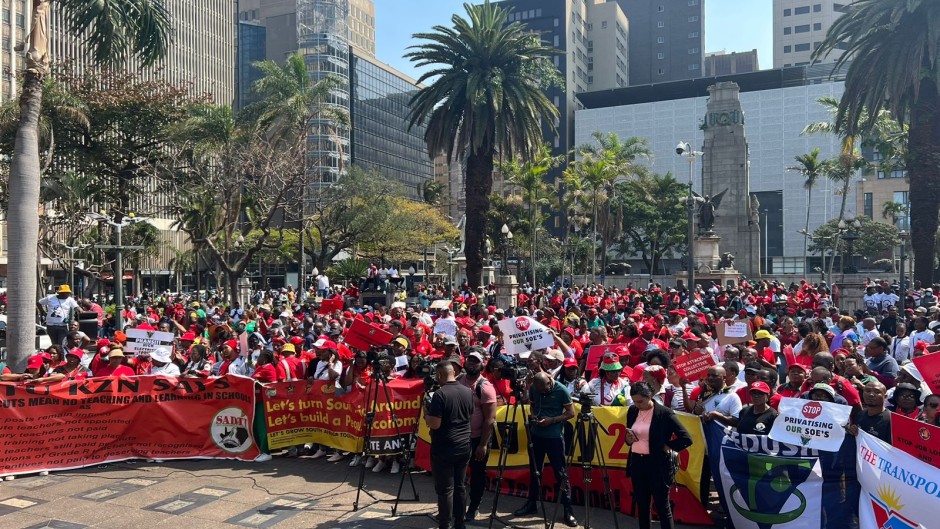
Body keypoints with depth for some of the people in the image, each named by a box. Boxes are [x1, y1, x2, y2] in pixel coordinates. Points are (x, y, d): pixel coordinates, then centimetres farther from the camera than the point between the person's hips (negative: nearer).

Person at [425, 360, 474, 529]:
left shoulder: (440, 394, -18)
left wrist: (426, 414, -1)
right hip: (464, 446, 7)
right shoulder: (468, 392, 4)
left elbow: (434, 424, -19)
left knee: (445, 489, 0)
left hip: (444, 449, -7)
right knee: (459, 486, 15)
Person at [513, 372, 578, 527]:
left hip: (554, 436, -5)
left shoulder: (561, 390, -15)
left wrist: (552, 420, -21)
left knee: (560, 473, -2)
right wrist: (533, 416, -8)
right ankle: (531, 504, 27)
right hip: (536, 434, 5)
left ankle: (568, 509, 5)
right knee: (534, 470, 13)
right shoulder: (533, 388, -3)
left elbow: (571, 412, -10)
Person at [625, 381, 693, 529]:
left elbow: (686, 439, -14)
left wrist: (667, 447, -10)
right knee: (641, 505, 14)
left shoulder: (664, 413, -13)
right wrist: (629, 439, -5)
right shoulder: (632, 411, 4)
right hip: (636, 463, 6)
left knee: (662, 507, 3)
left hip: (657, 465, -5)